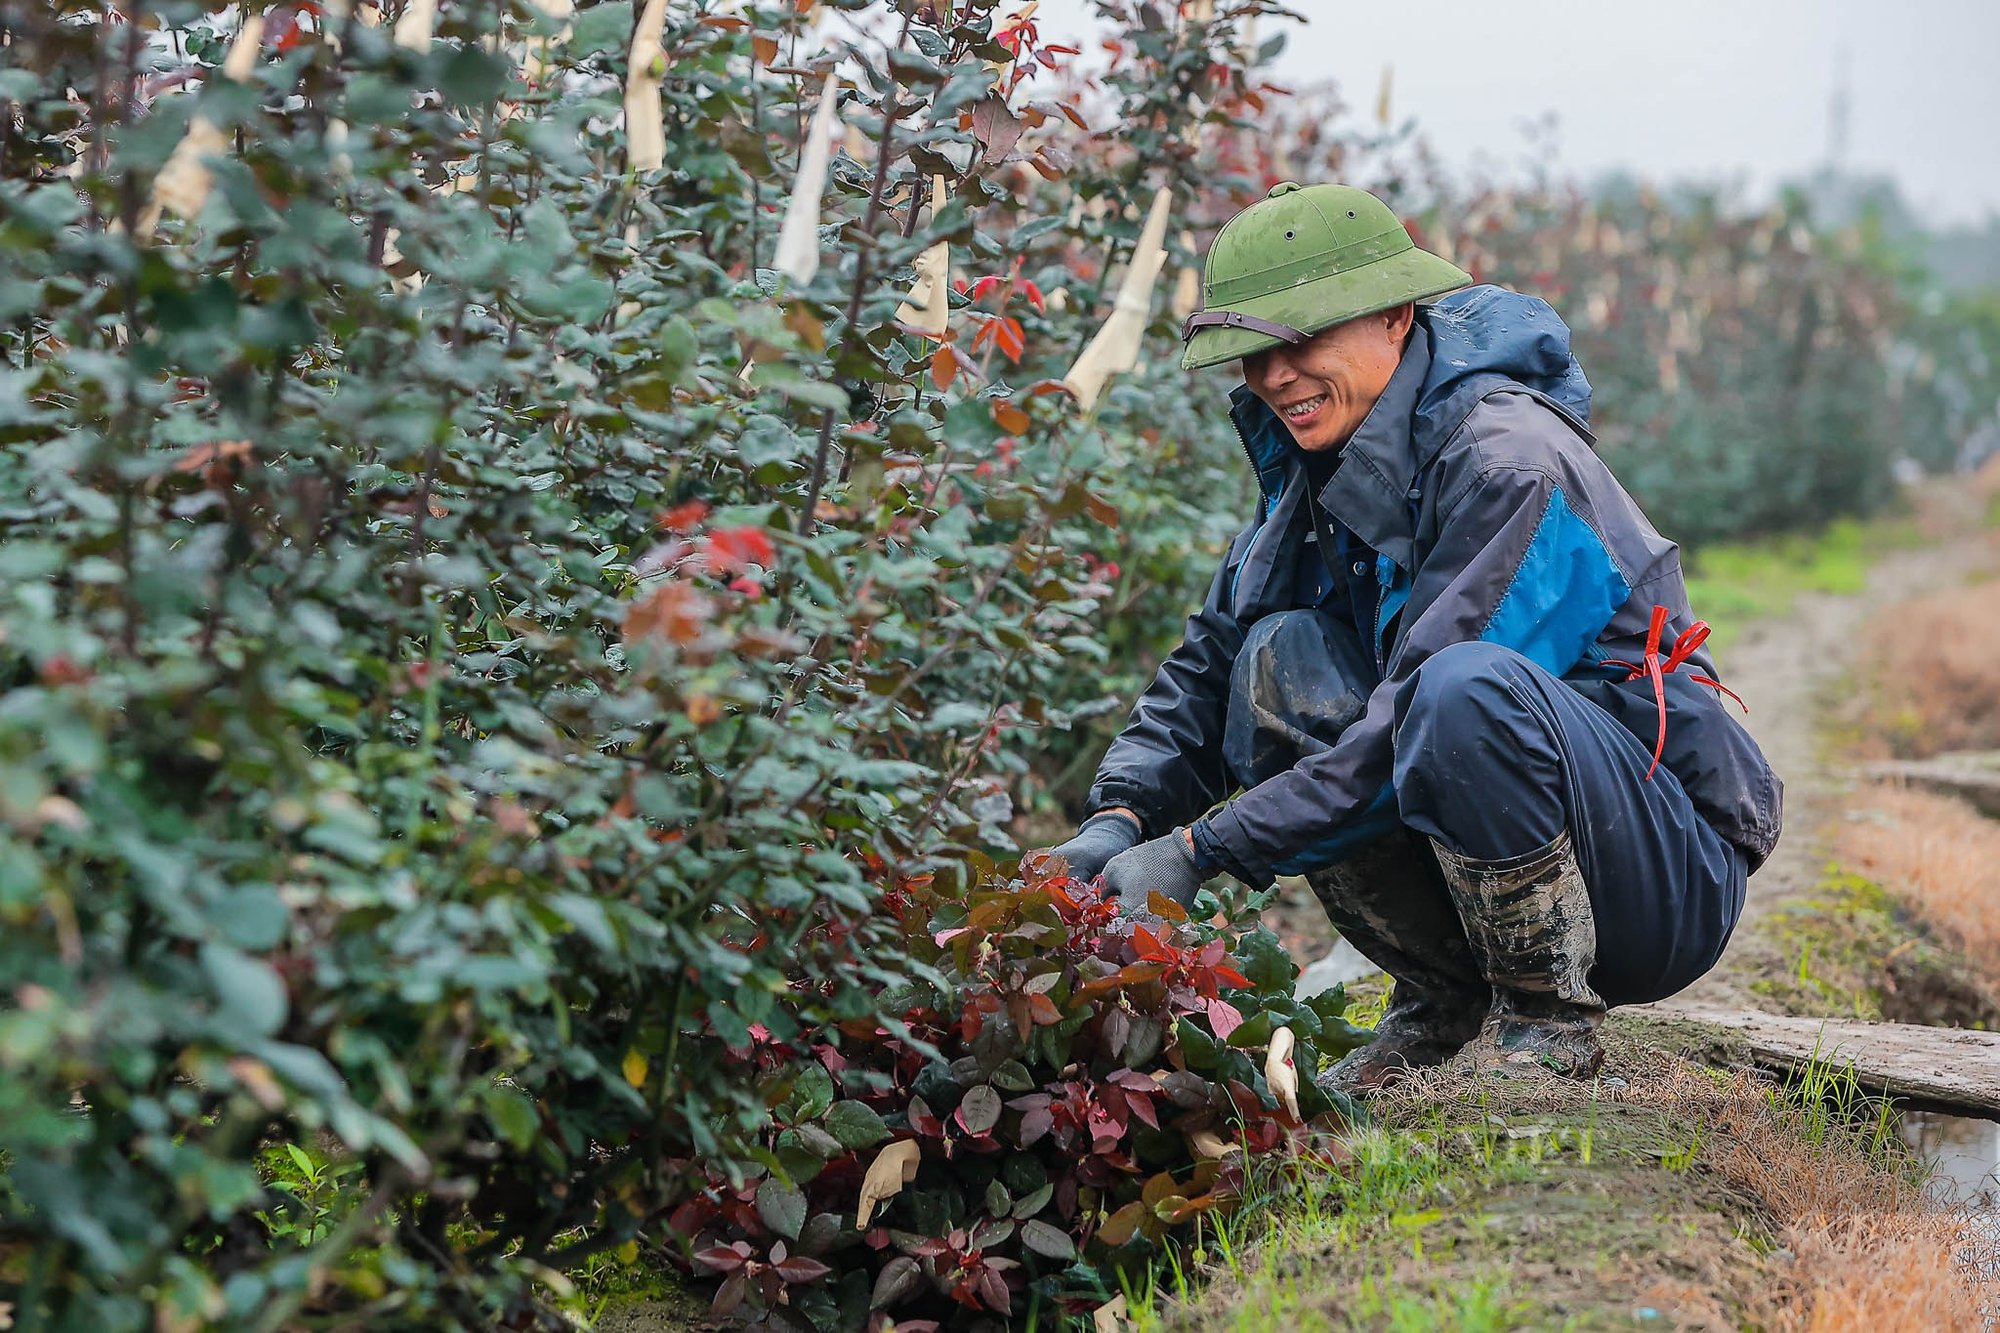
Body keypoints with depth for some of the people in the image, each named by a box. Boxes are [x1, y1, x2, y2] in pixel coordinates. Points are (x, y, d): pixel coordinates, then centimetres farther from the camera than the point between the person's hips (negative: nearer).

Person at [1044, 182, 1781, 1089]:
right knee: (1283, 655, -12)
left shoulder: (1509, 457, -21)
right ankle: (1445, 1002, -1)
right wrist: (1120, 819, -14)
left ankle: (1546, 1019, -14)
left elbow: (1412, 725, -27)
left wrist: (1201, 849, -26)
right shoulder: (1320, 466, 5)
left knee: (1464, 684, -35)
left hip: (1671, 882, -8)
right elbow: (1213, 658, 4)